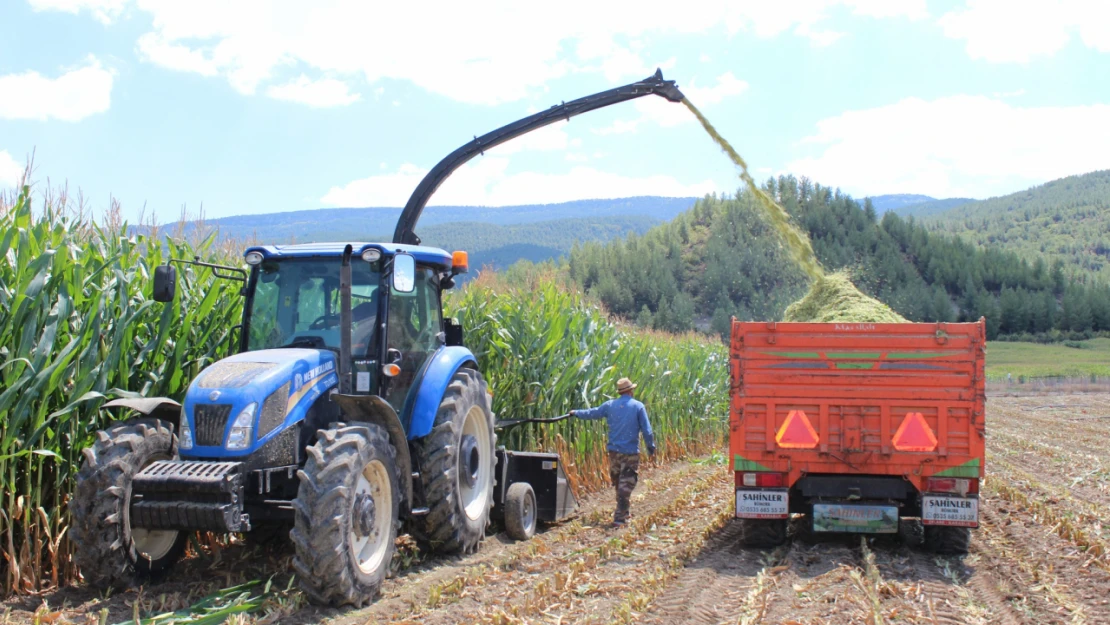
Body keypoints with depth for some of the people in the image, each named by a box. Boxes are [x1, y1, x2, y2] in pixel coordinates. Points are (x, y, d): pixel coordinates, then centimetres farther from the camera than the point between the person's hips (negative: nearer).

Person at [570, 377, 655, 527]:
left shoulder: (610, 405, 3)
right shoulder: (638, 406, -5)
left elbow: (592, 413, 16)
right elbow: (646, 430, -6)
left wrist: (576, 413, 33)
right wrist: (651, 447, 8)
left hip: (614, 450, 4)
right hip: (631, 452, -4)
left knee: (618, 484, 17)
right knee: (626, 485, -3)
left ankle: (623, 512, 31)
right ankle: (619, 517, -8)